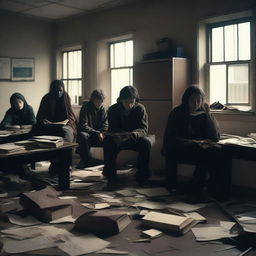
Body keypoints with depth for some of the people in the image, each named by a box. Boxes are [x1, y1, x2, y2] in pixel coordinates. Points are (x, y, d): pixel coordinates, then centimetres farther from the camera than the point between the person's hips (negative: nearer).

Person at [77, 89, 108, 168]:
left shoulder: (102, 108, 6)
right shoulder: (85, 108, -9)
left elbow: (105, 124, 6)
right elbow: (83, 126, -16)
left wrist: (102, 133, -17)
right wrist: (97, 133, -23)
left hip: (98, 135, 4)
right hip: (87, 133, -3)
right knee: (83, 136, -37)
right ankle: (86, 162, -23)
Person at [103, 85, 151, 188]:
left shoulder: (140, 109, -9)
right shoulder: (113, 109, -8)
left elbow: (144, 129, -16)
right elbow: (112, 130, -10)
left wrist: (133, 134, -39)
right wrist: (117, 136, -36)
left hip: (135, 139, 0)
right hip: (118, 139, 0)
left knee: (146, 142, -31)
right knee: (107, 141, -31)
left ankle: (142, 175, -18)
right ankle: (111, 176, -24)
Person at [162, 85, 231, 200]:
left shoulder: (203, 114, 8)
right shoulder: (176, 113, -1)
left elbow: (215, 137, 1)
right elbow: (172, 139, -9)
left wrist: (208, 114, -7)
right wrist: (195, 142, -18)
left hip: (200, 147, 3)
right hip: (180, 149, -3)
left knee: (217, 151, -28)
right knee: (204, 153, -32)